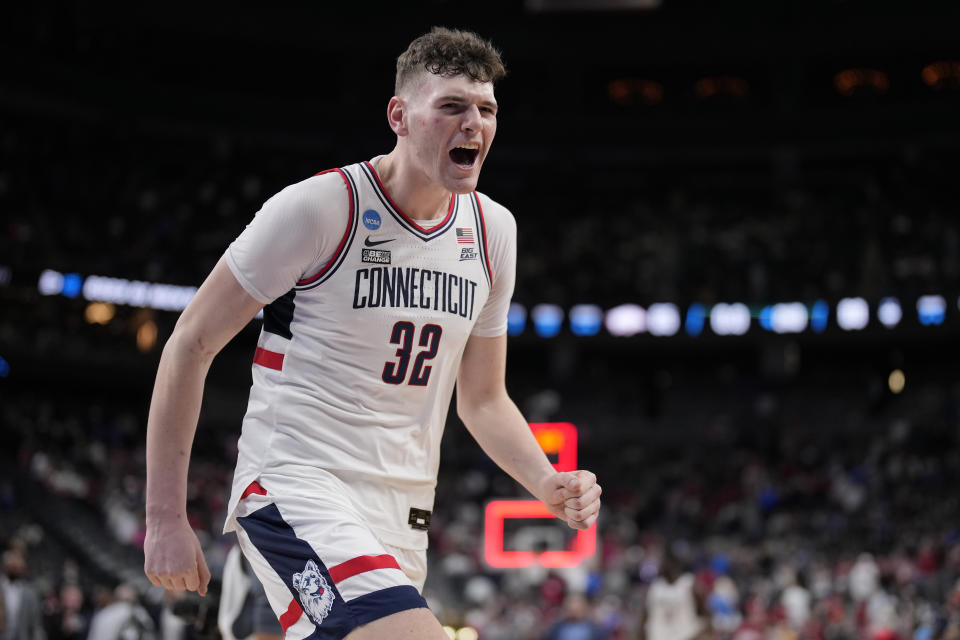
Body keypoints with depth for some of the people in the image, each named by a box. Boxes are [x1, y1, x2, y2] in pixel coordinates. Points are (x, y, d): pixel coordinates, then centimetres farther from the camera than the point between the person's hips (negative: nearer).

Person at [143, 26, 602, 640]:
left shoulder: (492, 230, 8)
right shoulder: (318, 206, -11)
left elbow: (483, 399, 19)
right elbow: (190, 345, -7)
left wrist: (547, 483, 0)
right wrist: (165, 518, -10)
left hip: (402, 514, 7)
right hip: (295, 484, -7)